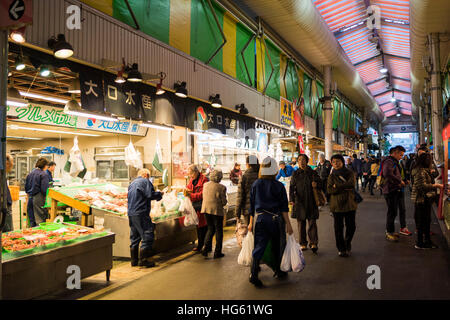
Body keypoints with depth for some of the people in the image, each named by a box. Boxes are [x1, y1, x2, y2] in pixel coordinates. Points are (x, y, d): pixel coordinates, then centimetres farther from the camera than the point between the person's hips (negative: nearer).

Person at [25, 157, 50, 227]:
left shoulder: (30, 173, 12)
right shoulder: (44, 174, -10)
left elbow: (26, 187, 17)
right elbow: (44, 189, -17)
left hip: (30, 198, 7)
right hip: (39, 199, -7)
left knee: (32, 220, 13)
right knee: (40, 219, -4)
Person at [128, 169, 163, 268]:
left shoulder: (132, 183, 21)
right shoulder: (145, 181, -4)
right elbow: (150, 195, -15)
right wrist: (159, 194, 2)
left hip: (131, 213, 9)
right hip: (141, 213, -9)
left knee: (134, 237, 14)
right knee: (147, 235, -4)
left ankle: (134, 260, 19)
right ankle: (143, 260, -5)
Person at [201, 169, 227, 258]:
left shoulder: (205, 185, 3)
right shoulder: (221, 187, -13)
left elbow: (204, 197, 10)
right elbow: (224, 202, -10)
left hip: (206, 209, 5)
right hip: (217, 210, -5)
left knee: (210, 229, 20)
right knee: (218, 230, 8)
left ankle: (206, 248, 12)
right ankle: (217, 252, 11)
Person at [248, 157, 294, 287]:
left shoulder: (256, 184, 2)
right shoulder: (279, 186, -7)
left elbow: (252, 205, 6)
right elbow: (284, 207, -6)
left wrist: (251, 222, 14)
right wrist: (288, 223, -1)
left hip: (259, 219, 2)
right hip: (275, 219, -2)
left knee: (259, 246, 4)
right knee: (277, 246, 16)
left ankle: (253, 274, -7)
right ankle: (278, 271, 30)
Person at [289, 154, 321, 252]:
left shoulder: (313, 173, 6)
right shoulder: (296, 174, 6)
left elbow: (320, 185, 12)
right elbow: (292, 187, 1)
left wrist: (316, 184, -12)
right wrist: (292, 199, -11)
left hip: (311, 202, -1)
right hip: (299, 202, 1)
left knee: (312, 222, -6)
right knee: (301, 223, 6)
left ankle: (314, 243, -3)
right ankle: (303, 244, 16)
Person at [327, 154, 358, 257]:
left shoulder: (350, 173, 4)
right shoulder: (332, 176, 6)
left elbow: (352, 184, -15)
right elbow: (329, 189, -8)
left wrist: (337, 186, -13)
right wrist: (345, 187, -15)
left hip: (349, 203, 0)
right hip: (336, 204, 0)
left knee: (351, 226, 4)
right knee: (338, 228, 3)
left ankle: (347, 244, 31)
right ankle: (341, 249, 16)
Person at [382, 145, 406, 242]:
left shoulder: (394, 162, 18)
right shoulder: (389, 161, -16)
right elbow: (388, 173, -33)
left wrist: (401, 181, 9)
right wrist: (400, 181, -23)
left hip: (395, 190, 10)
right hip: (390, 190, -10)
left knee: (393, 211, 17)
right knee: (392, 211, -5)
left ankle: (390, 231, 28)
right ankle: (389, 233, 3)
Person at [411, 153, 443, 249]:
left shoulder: (425, 170, 15)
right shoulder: (421, 171, -18)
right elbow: (422, 186, -24)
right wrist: (436, 185, -19)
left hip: (425, 199, 11)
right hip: (421, 199, -11)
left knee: (427, 220, 17)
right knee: (422, 221, -3)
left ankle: (427, 240, 28)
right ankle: (420, 243, 6)